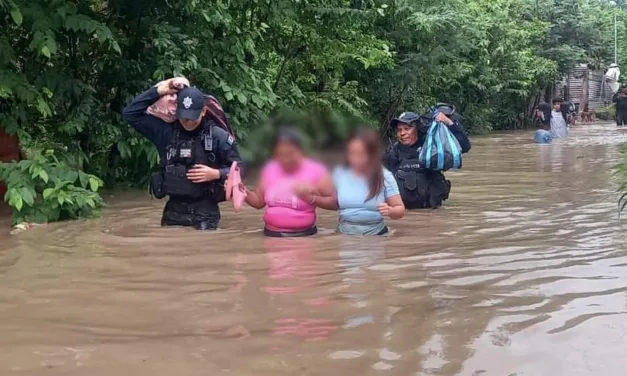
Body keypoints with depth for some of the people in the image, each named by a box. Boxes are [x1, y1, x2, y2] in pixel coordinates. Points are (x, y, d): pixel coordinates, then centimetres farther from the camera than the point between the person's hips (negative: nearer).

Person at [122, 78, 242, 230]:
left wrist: (216, 174, -16)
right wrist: (157, 91, -6)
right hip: (174, 211, 3)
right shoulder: (166, 132, 1)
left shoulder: (218, 136, -6)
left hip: (205, 212, -3)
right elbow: (130, 113, 2)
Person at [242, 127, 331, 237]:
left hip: (304, 235, -2)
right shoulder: (270, 170, 6)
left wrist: (312, 198, -20)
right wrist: (243, 192, -2)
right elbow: (259, 201, 15)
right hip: (271, 234, 3)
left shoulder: (316, 171, -6)